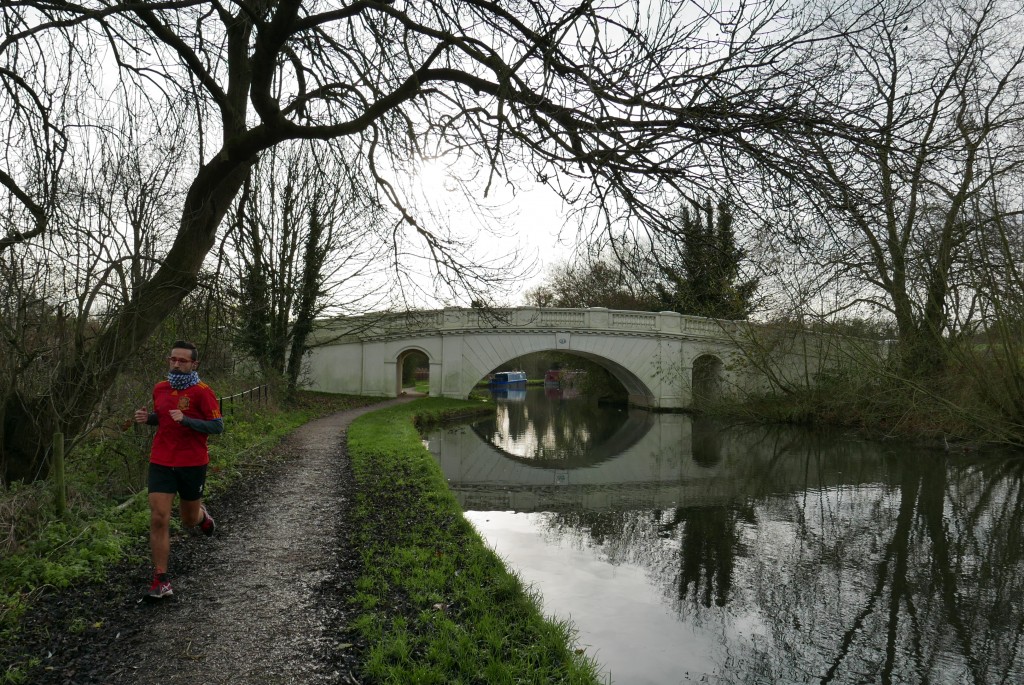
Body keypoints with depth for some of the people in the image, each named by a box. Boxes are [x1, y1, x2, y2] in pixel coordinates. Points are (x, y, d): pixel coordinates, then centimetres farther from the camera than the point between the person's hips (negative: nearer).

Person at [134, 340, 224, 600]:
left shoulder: (203, 392, -11)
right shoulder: (160, 388, 6)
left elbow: (217, 426, -14)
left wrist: (185, 420, -26)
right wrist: (147, 417, 0)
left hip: (192, 464, -3)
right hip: (161, 463, 3)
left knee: (189, 520, 14)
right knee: (158, 520, -7)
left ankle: (201, 515, 52)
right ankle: (161, 581, 1)